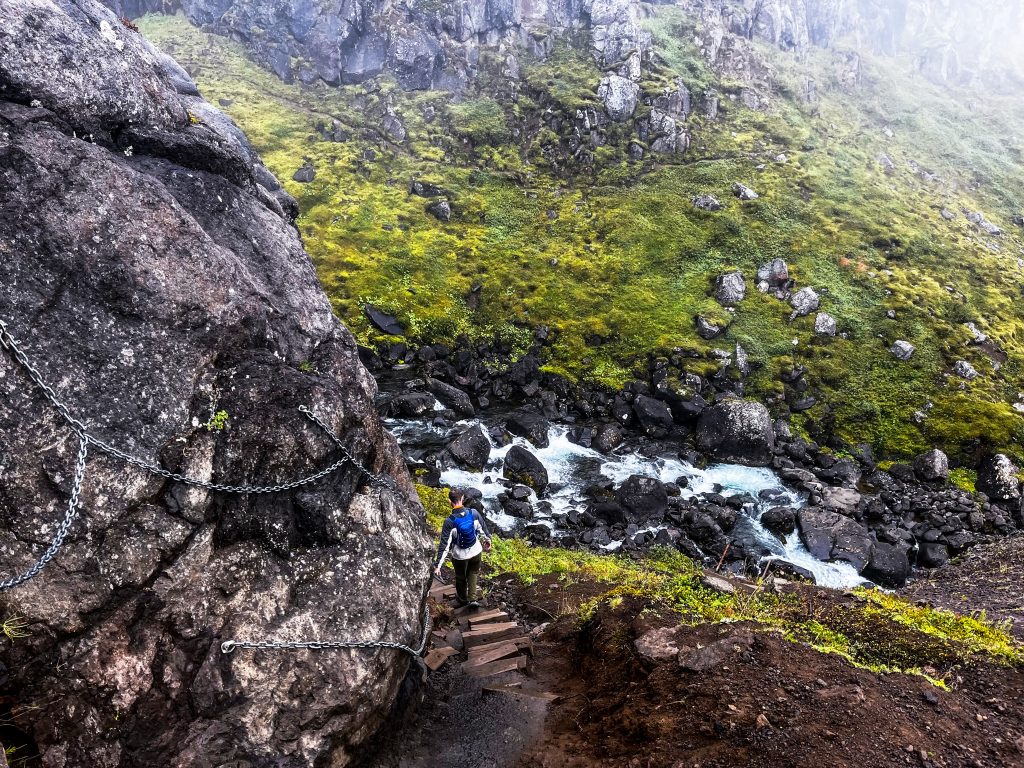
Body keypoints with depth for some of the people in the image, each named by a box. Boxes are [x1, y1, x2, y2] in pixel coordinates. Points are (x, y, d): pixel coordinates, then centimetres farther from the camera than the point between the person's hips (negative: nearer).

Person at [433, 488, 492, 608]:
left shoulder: (449, 521, -27)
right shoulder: (474, 513, -19)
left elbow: (444, 545, -25)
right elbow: (483, 529, -1)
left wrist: (438, 565, -19)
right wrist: (488, 540, 21)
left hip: (460, 556, -2)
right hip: (476, 552, 2)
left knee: (460, 578, 25)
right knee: (473, 573, 30)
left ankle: (463, 599, 48)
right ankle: (472, 599, 23)